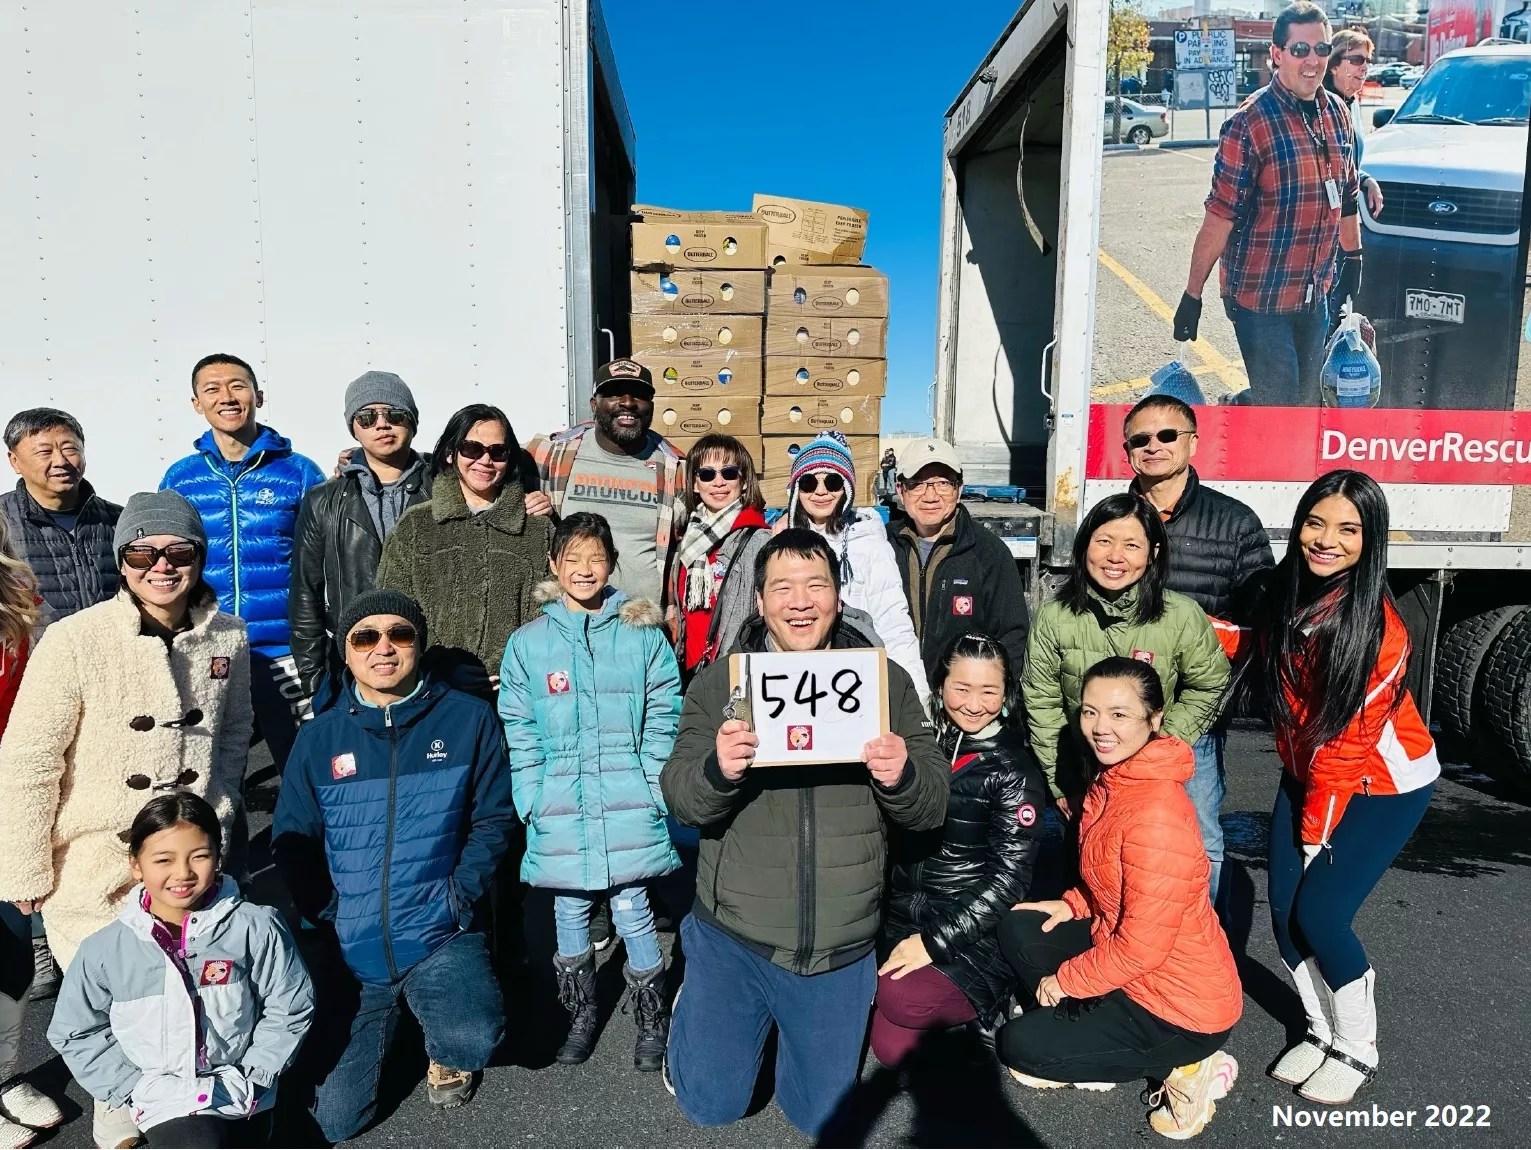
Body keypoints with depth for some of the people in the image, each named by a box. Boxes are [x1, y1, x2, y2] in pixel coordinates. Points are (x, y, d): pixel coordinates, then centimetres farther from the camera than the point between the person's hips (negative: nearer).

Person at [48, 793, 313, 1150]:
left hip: (238, 1093, 1)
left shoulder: (255, 929, -14)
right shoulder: (105, 949, -9)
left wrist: (250, 1077, -5)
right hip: (166, 1098, 0)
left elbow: (289, 1007, -3)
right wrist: (135, 1087, -1)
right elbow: (75, 1032, 5)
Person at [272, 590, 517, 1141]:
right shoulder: (319, 737, -1)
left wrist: (459, 894, -13)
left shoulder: (468, 718, -6)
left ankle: (446, 1057, 9)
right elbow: (291, 841, 3)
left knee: (474, 1036, -29)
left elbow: (494, 818, -2)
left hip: (440, 935, -2)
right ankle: (392, 1018, 38)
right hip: (350, 949, 2)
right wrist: (329, 916, -7)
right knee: (334, 1121, 8)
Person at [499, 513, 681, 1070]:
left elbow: (663, 718, 0)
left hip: (628, 805, -2)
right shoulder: (527, 642, 4)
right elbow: (518, 731, 4)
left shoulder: (643, 636, 1)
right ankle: (580, 1014, 35)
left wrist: (652, 790, -6)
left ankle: (653, 1019, 25)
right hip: (560, 808, 2)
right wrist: (532, 799, -4)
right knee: (570, 909, 13)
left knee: (632, 909, 2)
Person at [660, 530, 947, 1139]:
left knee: (823, 1116, 17)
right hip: (734, 937, 0)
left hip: (841, 947, 1)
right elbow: (680, 799, -11)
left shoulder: (886, 680, -5)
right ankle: (695, 1004, 41)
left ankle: (791, 1027, 45)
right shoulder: (719, 681, -6)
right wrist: (717, 770, -33)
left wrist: (902, 777, -27)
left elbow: (933, 807, -5)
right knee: (710, 1106, 14)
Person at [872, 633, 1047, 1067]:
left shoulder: (1014, 771, -6)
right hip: (900, 918, 3)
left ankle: (985, 1003, 3)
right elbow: (890, 838, 10)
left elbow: (1009, 878, -10)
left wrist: (934, 941, -16)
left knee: (901, 999, -26)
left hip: (972, 932, -3)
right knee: (893, 1048, -17)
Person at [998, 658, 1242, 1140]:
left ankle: (1180, 1066, 3)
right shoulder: (1115, 777, 0)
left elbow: (1141, 947, -25)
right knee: (1020, 930, 4)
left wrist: (1064, 980, -12)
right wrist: (1073, 904, 1)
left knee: (1018, 1045, -1)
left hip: (1184, 1006, -9)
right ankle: (1081, 1042, 11)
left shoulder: (1155, 813, -29)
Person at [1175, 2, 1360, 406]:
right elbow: (1220, 216, -17)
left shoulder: (1336, 112, 6)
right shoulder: (1251, 122, -14)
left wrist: (1353, 257, 22)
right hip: (1261, 296, -7)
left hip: (1315, 292, 7)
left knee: (1308, 401, 16)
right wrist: (1192, 295, -17)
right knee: (1278, 403, -2)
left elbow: (1346, 192, 18)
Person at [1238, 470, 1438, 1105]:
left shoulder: (1378, 626, -27)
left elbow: (1347, 741, -22)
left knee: (1320, 913, -8)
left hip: (1383, 785, -5)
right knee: (1284, 911, 3)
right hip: (1308, 773, 6)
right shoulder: (1281, 595, -9)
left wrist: (1315, 830, -15)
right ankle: (1322, 1032, 28)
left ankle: (1358, 1052, 18)